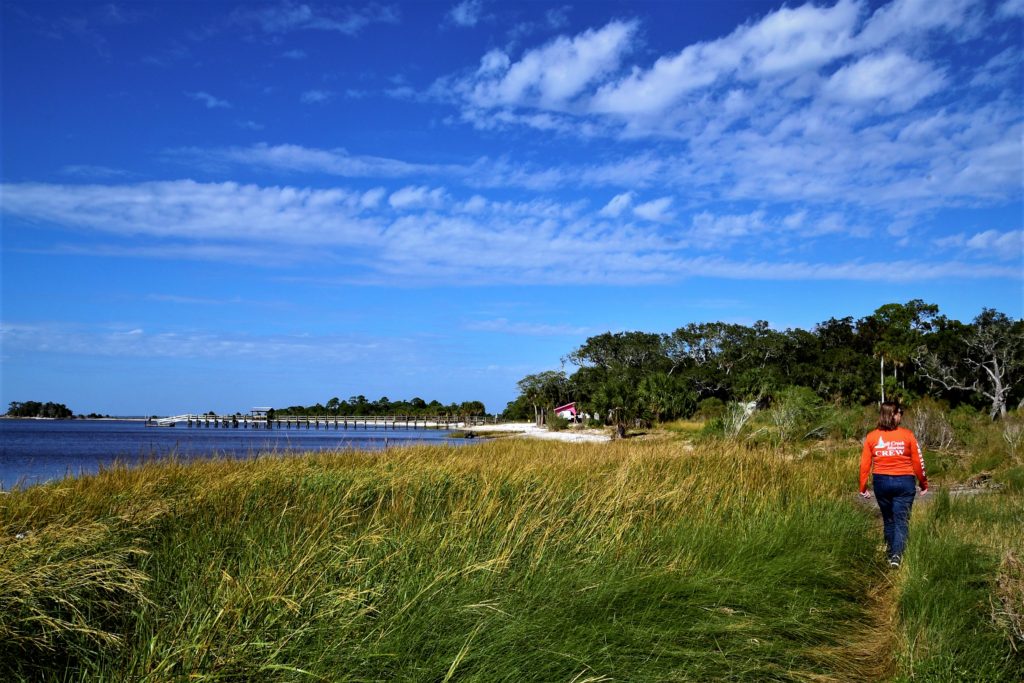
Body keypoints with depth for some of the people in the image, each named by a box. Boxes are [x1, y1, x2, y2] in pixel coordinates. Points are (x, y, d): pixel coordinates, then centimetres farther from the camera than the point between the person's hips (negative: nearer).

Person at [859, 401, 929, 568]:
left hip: (881, 481, 2)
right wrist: (924, 484, 11)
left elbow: (865, 464, -1)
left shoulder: (872, 437, -1)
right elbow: (918, 462, -1)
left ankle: (891, 552, 29)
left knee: (888, 519, 18)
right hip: (904, 481, -2)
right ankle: (897, 554, -14)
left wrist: (863, 488, 6)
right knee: (901, 520, 2)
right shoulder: (907, 435, -5)